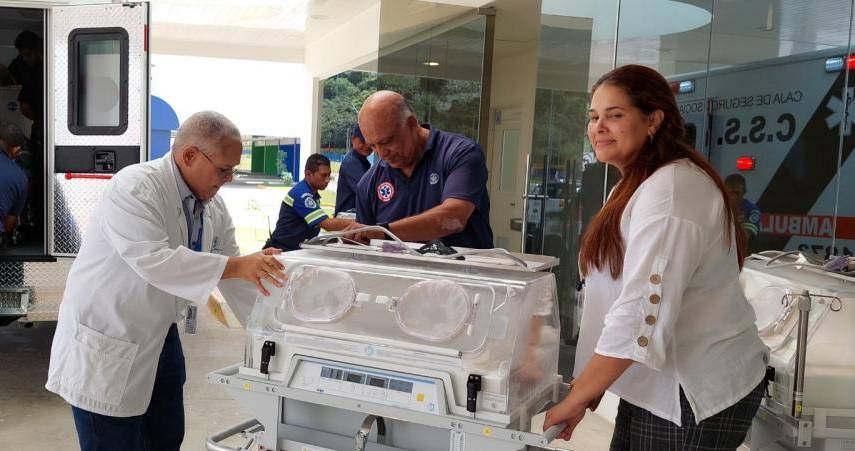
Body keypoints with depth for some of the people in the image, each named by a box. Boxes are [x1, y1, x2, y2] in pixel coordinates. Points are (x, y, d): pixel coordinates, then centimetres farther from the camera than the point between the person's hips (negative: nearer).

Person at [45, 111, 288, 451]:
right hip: (104, 344, -7)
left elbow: (232, 271, 3)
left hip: (160, 337, 8)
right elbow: (153, 260, -35)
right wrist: (236, 266, -37)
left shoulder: (214, 206, 0)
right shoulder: (135, 187, -23)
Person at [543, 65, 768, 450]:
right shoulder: (639, 184, 13)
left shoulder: (671, 191, -20)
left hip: (692, 398, -9)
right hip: (660, 385, 9)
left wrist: (575, 401, -20)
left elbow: (642, 314, -27)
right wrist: (590, 385, 12)